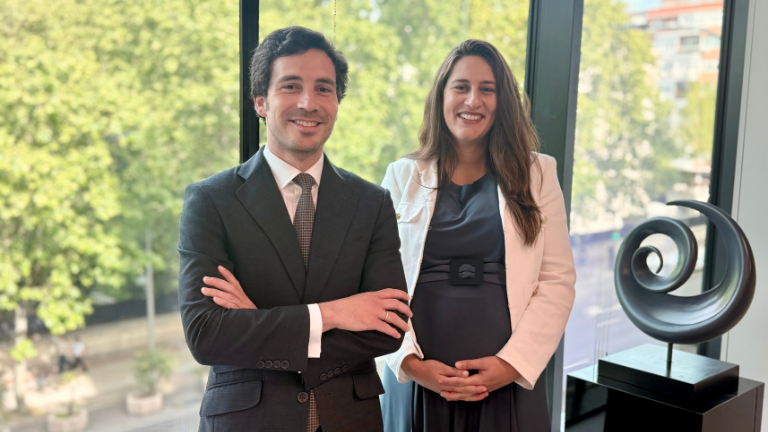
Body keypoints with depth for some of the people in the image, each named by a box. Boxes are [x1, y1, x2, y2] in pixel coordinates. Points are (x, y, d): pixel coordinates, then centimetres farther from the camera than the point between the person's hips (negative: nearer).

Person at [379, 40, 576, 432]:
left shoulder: (536, 175, 4)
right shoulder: (403, 177, 5)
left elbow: (558, 282, 0)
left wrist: (512, 363, -10)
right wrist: (411, 363, -10)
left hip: (508, 382, 0)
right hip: (415, 380, 0)